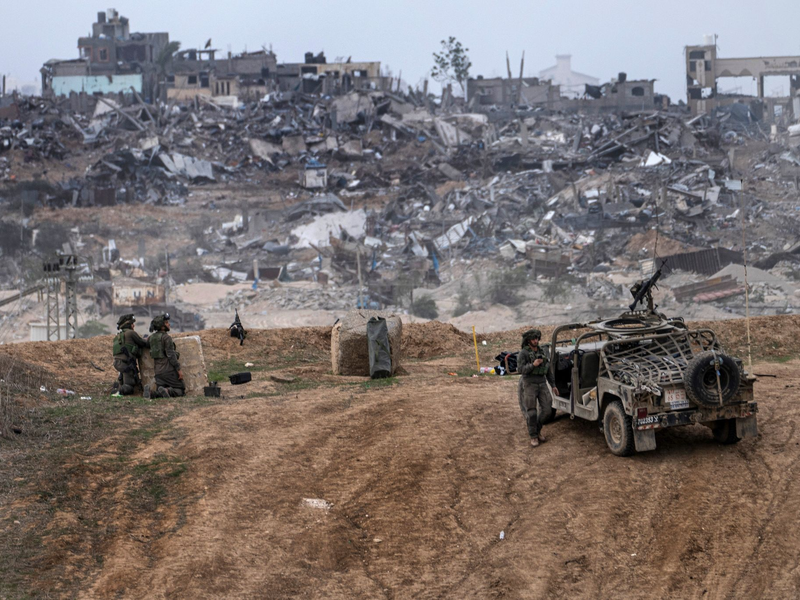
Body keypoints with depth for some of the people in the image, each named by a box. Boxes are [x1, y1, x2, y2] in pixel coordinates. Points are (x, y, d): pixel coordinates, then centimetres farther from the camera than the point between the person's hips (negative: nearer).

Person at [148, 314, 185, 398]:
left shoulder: (152, 338, 12)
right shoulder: (166, 337, -10)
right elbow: (170, 355, -15)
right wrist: (179, 369, -12)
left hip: (158, 371, 6)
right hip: (169, 370, -6)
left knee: (158, 395, 8)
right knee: (181, 391, 3)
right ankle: (167, 391, -26)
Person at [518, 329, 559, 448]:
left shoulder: (542, 353, 12)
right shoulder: (523, 353, -6)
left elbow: (548, 371, 17)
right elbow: (520, 369, -15)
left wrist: (553, 385, 14)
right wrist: (533, 365, -28)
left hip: (542, 384, 5)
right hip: (529, 385, -5)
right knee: (531, 411, -3)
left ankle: (537, 430, 18)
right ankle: (533, 437, 6)